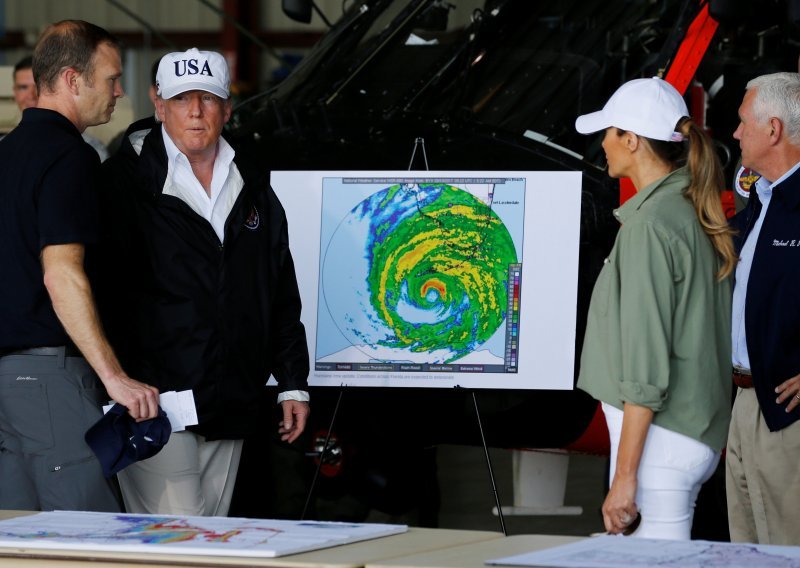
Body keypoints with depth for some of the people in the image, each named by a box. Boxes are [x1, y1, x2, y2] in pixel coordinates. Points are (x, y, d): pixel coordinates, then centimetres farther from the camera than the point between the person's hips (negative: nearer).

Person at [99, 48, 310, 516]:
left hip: (230, 407, 6)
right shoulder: (128, 179, -3)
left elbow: (282, 297, 19)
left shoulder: (253, 188, 15)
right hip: (155, 399, -6)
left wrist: (293, 384, 15)